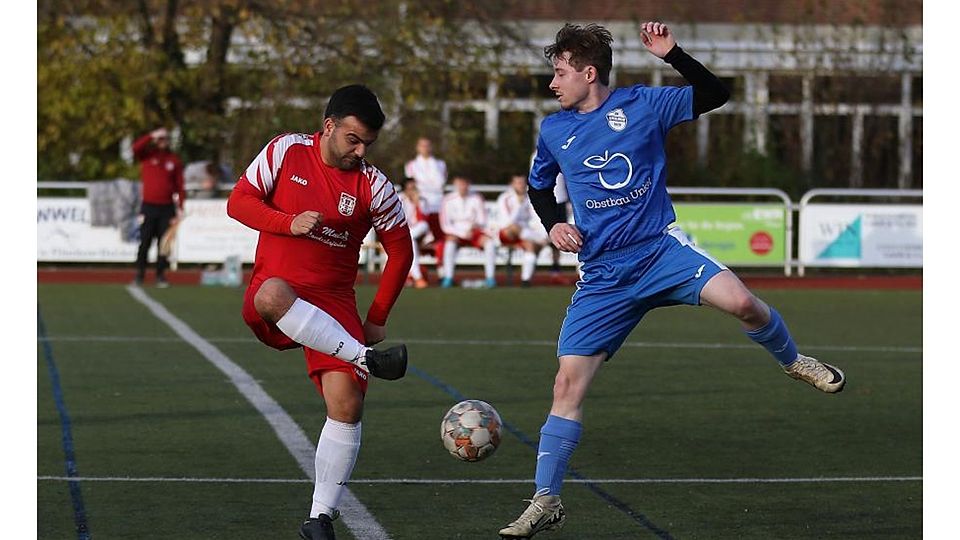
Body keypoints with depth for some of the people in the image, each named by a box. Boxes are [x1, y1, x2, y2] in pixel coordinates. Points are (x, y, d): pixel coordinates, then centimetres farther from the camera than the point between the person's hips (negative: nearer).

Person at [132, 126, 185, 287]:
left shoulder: (174, 160, 7)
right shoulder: (147, 155, 5)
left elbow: (180, 186, 5)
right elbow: (136, 147, -18)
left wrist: (180, 208, -2)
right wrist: (152, 136, -20)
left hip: (167, 208, 1)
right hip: (148, 206, -1)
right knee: (145, 242, -3)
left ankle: (161, 276, 7)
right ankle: (139, 275, 2)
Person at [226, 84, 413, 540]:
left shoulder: (373, 186, 0)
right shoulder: (285, 151, 0)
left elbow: (400, 251, 10)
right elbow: (239, 202, 0)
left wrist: (377, 318, 8)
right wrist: (290, 223, -16)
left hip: (333, 304, 1)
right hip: (265, 307, -1)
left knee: (347, 404, -15)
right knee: (274, 294, -41)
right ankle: (365, 359, -41)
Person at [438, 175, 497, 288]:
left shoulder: (476, 199, 1)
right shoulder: (448, 200, -3)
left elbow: (483, 223, 0)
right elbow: (445, 225, -5)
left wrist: (477, 225, -25)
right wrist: (463, 233, -18)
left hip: (474, 233, 1)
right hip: (456, 234, -1)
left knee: (489, 242, -28)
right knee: (450, 242, -36)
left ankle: (490, 278, -26)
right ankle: (448, 278, -35)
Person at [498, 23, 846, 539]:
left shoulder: (641, 104, -1)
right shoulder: (554, 130, 7)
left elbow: (714, 95, 1)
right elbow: (538, 186, 24)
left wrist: (672, 55, -12)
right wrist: (553, 224, 5)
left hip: (661, 249, -2)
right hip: (603, 276, 2)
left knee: (740, 302, -28)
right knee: (568, 381, -7)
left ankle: (793, 361, 5)